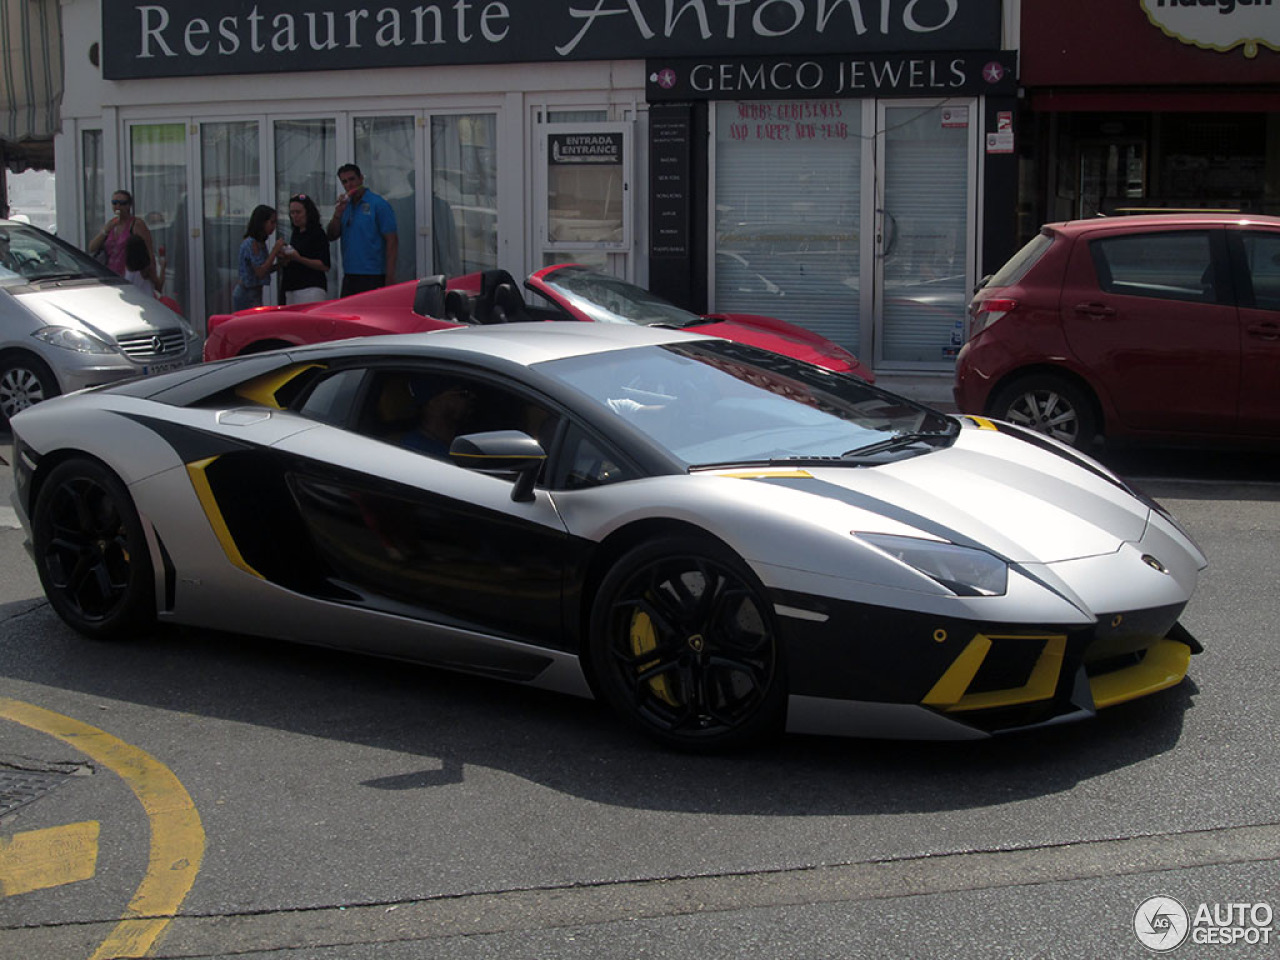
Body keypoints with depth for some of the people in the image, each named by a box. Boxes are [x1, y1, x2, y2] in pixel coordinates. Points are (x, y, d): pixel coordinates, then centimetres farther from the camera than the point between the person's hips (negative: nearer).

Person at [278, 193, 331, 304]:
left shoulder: (318, 234, -4)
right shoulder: (295, 234, 18)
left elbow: (325, 266, -12)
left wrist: (298, 258, -20)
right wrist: (285, 258, 4)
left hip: (311, 288, -7)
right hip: (292, 289, 8)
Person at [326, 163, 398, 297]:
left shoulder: (378, 204, -6)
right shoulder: (345, 205, 15)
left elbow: (392, 240, -11)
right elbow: (331, 236, 11)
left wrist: (390, 277, -17)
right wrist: (338, 213, -6)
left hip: (373, 277, -7)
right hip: (349, 276, 7)